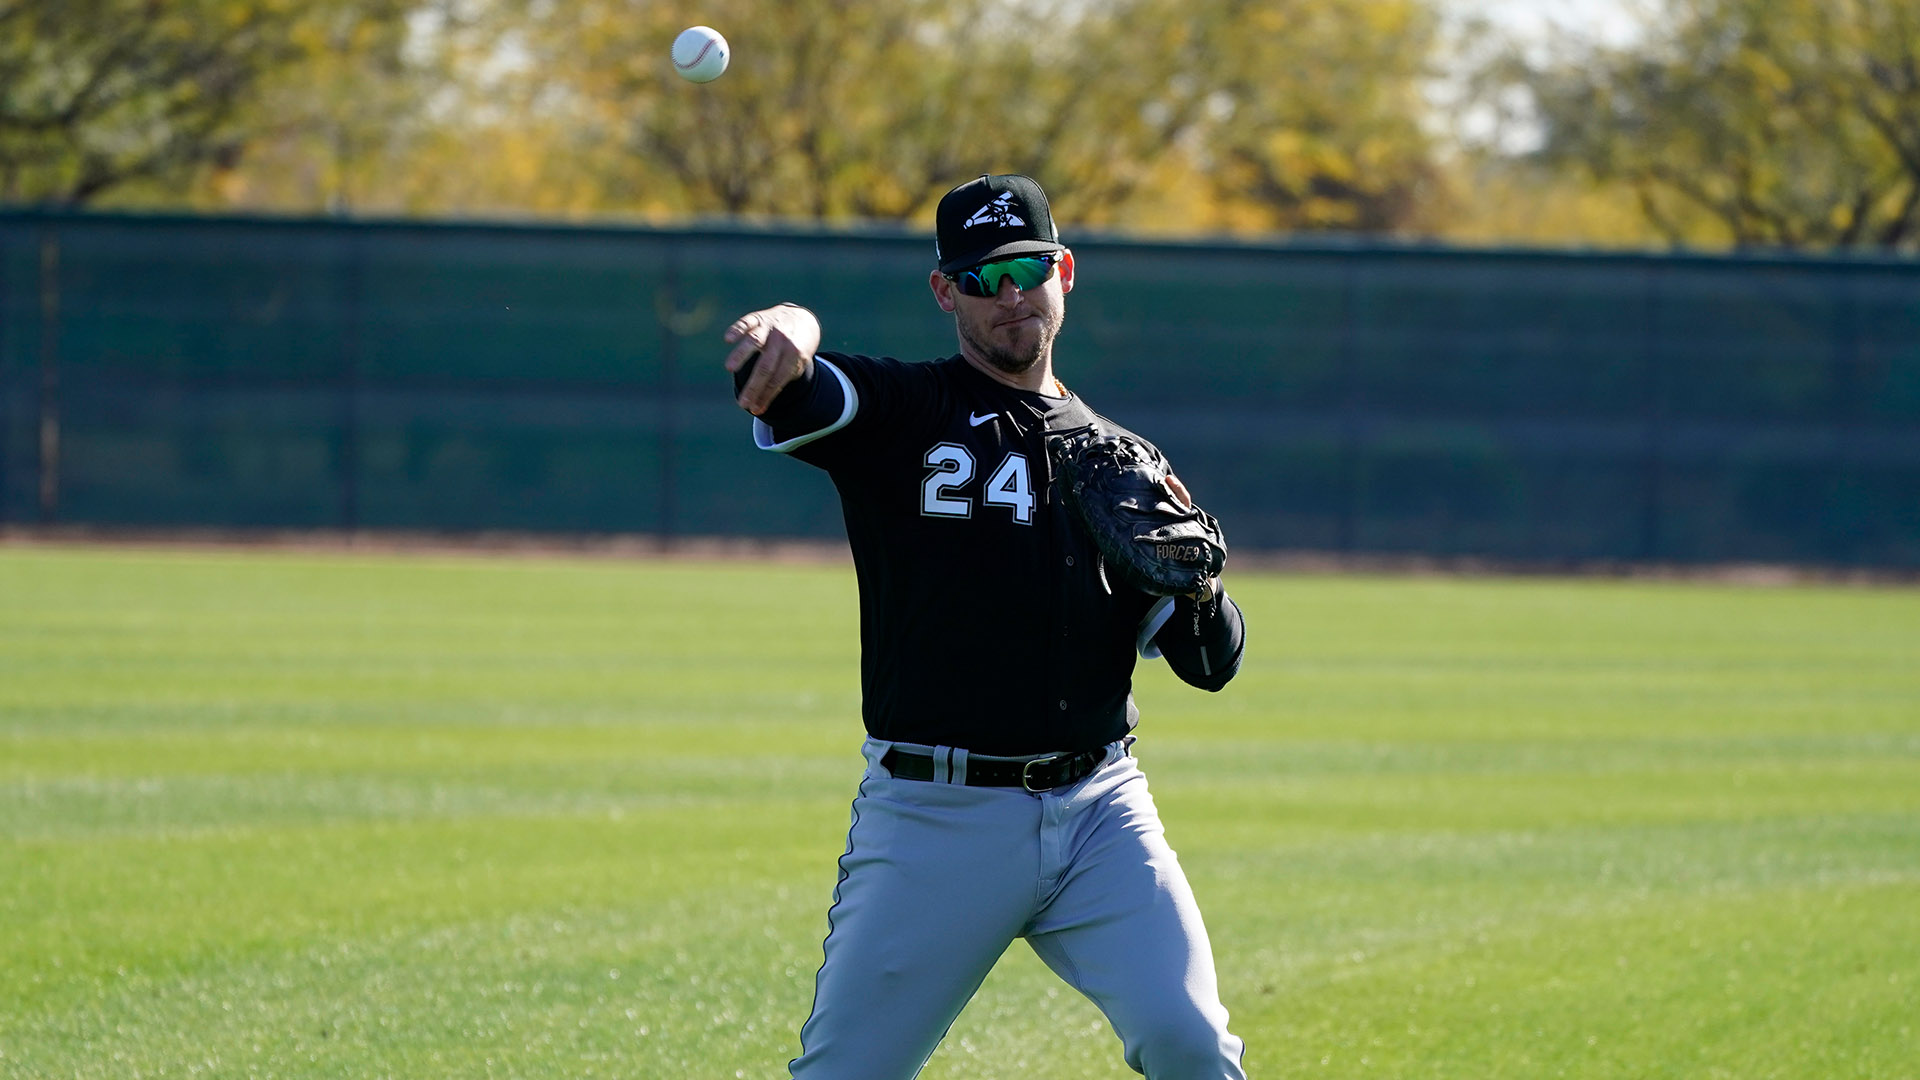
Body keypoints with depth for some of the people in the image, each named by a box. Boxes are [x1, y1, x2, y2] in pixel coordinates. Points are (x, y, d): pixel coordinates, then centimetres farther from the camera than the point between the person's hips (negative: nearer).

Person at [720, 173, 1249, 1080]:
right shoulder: (897, 412, 4)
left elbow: (1212, 663, 15)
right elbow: (781, 391, -19)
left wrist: (1191, 579, -7)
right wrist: (793, 331, -43)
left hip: (1099, 811, 2)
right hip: (932, 822, -2)